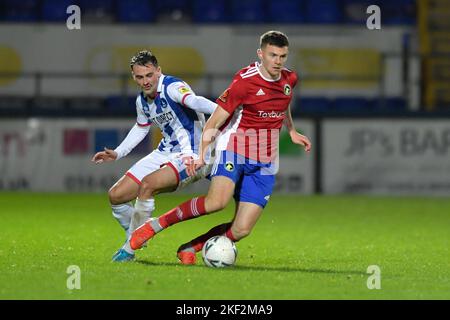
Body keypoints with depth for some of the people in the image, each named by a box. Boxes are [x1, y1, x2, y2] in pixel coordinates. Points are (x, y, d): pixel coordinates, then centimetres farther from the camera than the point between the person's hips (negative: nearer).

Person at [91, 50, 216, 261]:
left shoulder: (172, 87, -19)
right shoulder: (142, 101, 7)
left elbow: (194, 101, -40)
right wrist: (117, 153, 25)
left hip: (189, 154, -9)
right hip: (164, 153, 9)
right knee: (116, 196, 4)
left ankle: (131, 248, -15)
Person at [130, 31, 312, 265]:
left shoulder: (289, 79, 5)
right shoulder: (245, 81, -13)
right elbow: (214, 122, -12)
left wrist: (291, 131, 33)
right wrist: (201, 155, -21)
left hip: (264, 165, 5)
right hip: (233, 149, -5)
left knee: (241, 230, -8)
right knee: (217, 201, -33)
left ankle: (189, 248, 12)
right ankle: (157, 224, -16)